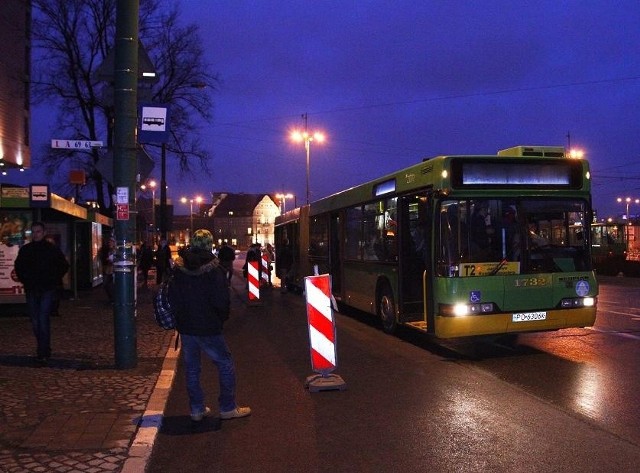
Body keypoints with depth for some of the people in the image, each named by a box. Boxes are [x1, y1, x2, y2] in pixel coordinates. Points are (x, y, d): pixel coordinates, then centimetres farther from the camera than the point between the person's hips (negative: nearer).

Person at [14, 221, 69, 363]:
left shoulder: (52, 249, -1)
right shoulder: (25, 250, 7)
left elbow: (64, 266, 8)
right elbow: (18, 267, 23)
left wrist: (54, 280, 2)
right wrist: (24, 280, 12)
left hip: (47, 290, -4)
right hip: (31, 291, 4)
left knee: (43, 320, -12)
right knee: (35, 322, 8)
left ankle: (43, 353, -9)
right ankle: (44, 350, 22)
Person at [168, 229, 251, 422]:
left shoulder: (179, 268, 1)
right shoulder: (213, 270, -15)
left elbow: (172, 297, 7)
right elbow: (221, 301, -15)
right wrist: (222, 318, 4)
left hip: (185, 326, 5)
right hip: (208, 328, -5)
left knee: (192, 368, 15)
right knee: (225, 365, 7)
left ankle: (196, 409, 21)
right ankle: (228, 408, 11)